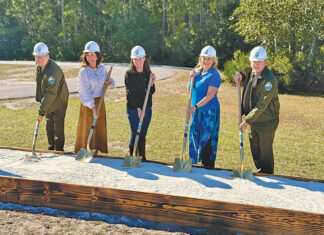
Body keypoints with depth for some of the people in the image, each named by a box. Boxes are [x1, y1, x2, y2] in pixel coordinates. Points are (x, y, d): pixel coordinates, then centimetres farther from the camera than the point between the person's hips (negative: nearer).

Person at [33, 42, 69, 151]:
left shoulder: (53, 71, -32)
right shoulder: (39, 66, -2)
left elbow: (51, 93, -35)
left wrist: (41, 112, -35)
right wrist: (39, 98, 16)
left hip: (59, 103, -9)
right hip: (48, 103, 9)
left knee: (58, 127, -3)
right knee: (49, 127, 17)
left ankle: (59, 150, 9)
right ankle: (51, 147, 30)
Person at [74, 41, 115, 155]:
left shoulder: (102, 68, 5)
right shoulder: (83, 71, -13)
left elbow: (110, 81, 20)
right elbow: (86, 92, -18)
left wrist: (110, 83, -5)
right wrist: (93, 107, -23)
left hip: (100, 101, 6)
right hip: (88, 103, -6)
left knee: (100, 127, 10)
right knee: (87, 128, -3)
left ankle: (96, 150, 21)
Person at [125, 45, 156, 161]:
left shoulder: (147, 73, 8)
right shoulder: (129, 74, -8)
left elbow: (152, 92, 10)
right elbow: (131, 93, -14)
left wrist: (152, 83, -9)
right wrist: (138, 108, -21)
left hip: (147, 109, 5)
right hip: (133, 109, -5)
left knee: (143, 135, 11)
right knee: (135, 134, -2)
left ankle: (143, 158, 20)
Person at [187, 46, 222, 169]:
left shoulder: (214, 75, -12)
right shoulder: (198, 71, 11)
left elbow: (210, 96, -19)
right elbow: (192, 89, 18)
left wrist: (195, 107, -26)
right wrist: (192, 76, 1)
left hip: (209, 112, -7)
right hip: (197, 111, 7)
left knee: (207, 139, -2)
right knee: (196, 137, 12)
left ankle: (208, 166, 9)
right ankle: (196, 162, 24)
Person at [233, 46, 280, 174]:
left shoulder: (270, 80, -22)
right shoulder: (251, 73, 4)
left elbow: (262, 105, -25)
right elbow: (244, 77, 28)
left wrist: (247, 121, -23)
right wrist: (239, 74, 2)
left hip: (266, 123, -8)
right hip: (253, 121, 8)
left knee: (265, 153, 3)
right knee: (255, 151, 20)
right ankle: (259, 172, 37)